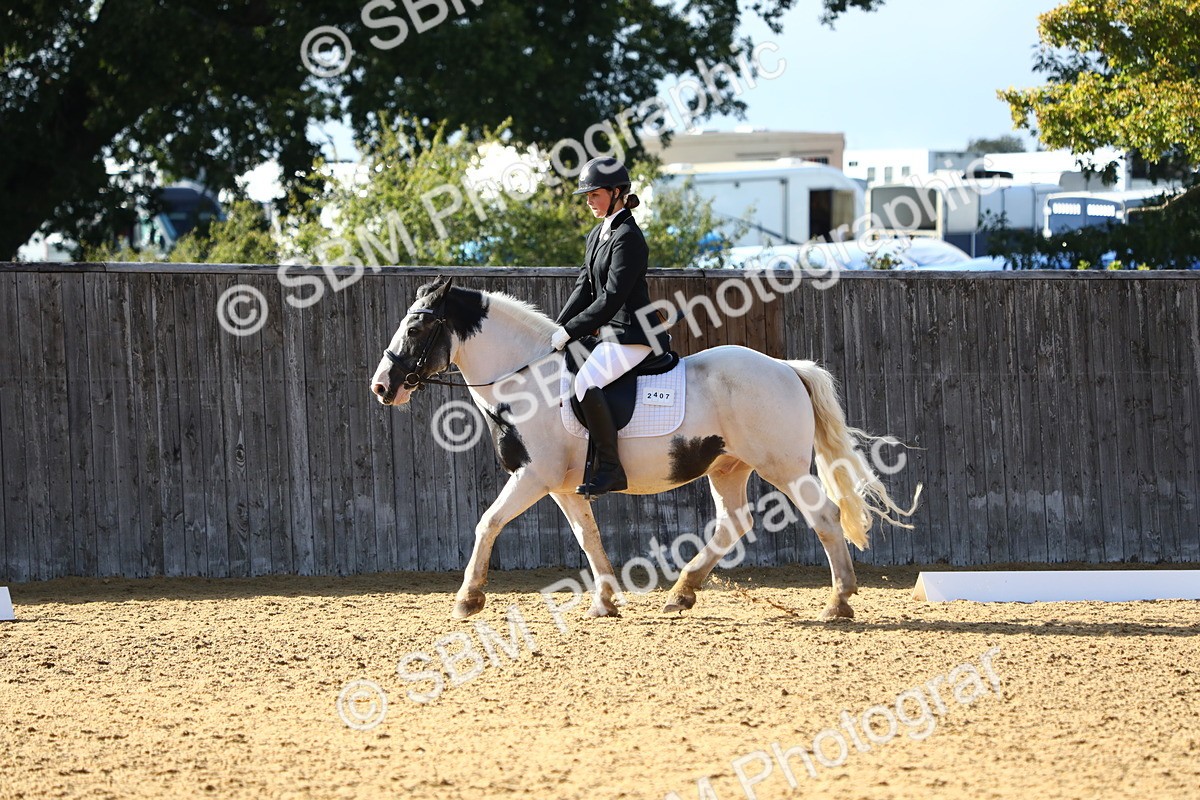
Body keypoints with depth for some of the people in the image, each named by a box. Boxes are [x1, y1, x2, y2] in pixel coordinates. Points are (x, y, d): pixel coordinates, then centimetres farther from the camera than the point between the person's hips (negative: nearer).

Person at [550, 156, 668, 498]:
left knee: (586, 382, -32)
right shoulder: (598, 234, 16)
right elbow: (585, 287, 14)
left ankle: (610, 468, -27)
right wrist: (558, 328, 2)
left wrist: (569, 332, -19)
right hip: (611, 332, 11)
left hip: (633, 335, -11)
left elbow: (611, 298, -21)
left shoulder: (627, 238, -16)